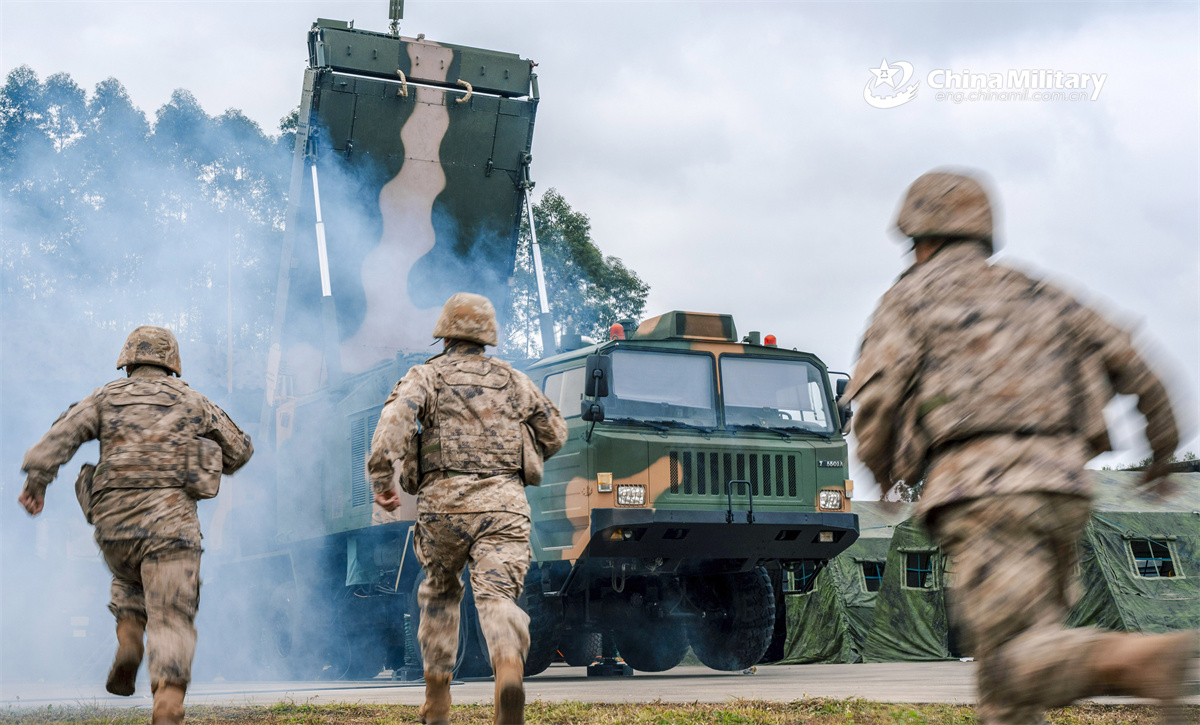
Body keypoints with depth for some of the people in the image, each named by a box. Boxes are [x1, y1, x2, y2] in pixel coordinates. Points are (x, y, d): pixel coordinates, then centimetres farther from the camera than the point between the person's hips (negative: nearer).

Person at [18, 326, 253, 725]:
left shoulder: (106, 398, 15)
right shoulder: (193, 402, 17)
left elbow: (63, 432, -2)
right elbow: (239, 450, 26)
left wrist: (36, 479, -7)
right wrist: (201, 462, 43)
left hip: (114, 519, 2)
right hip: (170, 518, -2)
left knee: (130, 583, 33)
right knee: (172, 619, -6)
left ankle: (128, 642, 7)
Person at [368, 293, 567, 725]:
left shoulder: (428, 376, 10)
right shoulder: (514, 381, 20)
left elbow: (396, 418, -10)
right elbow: (555, 434, 28)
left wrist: (381, 479, -10)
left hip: (444, 501, 0)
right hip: (504, 502, 0)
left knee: (441, 592, 22)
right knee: (497, 595, -10)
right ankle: (509, 669, -41)